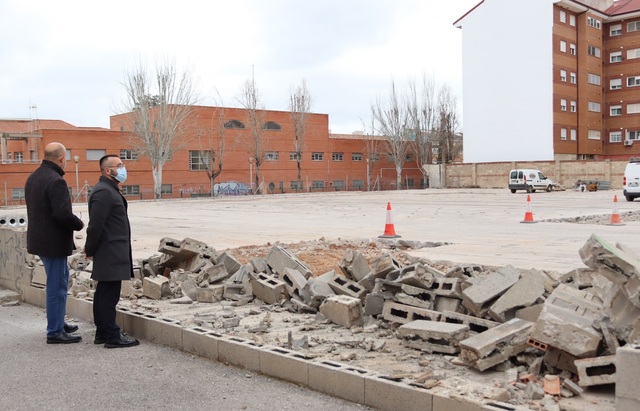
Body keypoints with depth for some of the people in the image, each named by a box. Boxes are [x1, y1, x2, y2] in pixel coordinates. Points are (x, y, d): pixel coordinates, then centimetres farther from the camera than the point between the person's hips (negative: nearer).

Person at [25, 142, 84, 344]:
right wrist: (79, 224, -9)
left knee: (59, 280, 22)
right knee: (57, 286, 0)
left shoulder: (33, 177, 10)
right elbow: (63, 214, -28)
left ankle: (58, 322, 32)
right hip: (54, 241, -10)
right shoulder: (56, 181, -21)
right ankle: (55, 332, 8)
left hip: (39, 237, 10)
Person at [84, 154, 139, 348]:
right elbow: (96, 225, -19)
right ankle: (112, 336, -1)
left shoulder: (110, 190, 17)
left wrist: (91, 248, 19)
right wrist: (90, 250, -9)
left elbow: (96, 225, 21)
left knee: (104, 294, 14)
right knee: (109, 295, -5)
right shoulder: (103, 192, -16)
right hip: (111, 255, -10)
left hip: (111, 254, 10)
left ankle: (102, 333, 22)